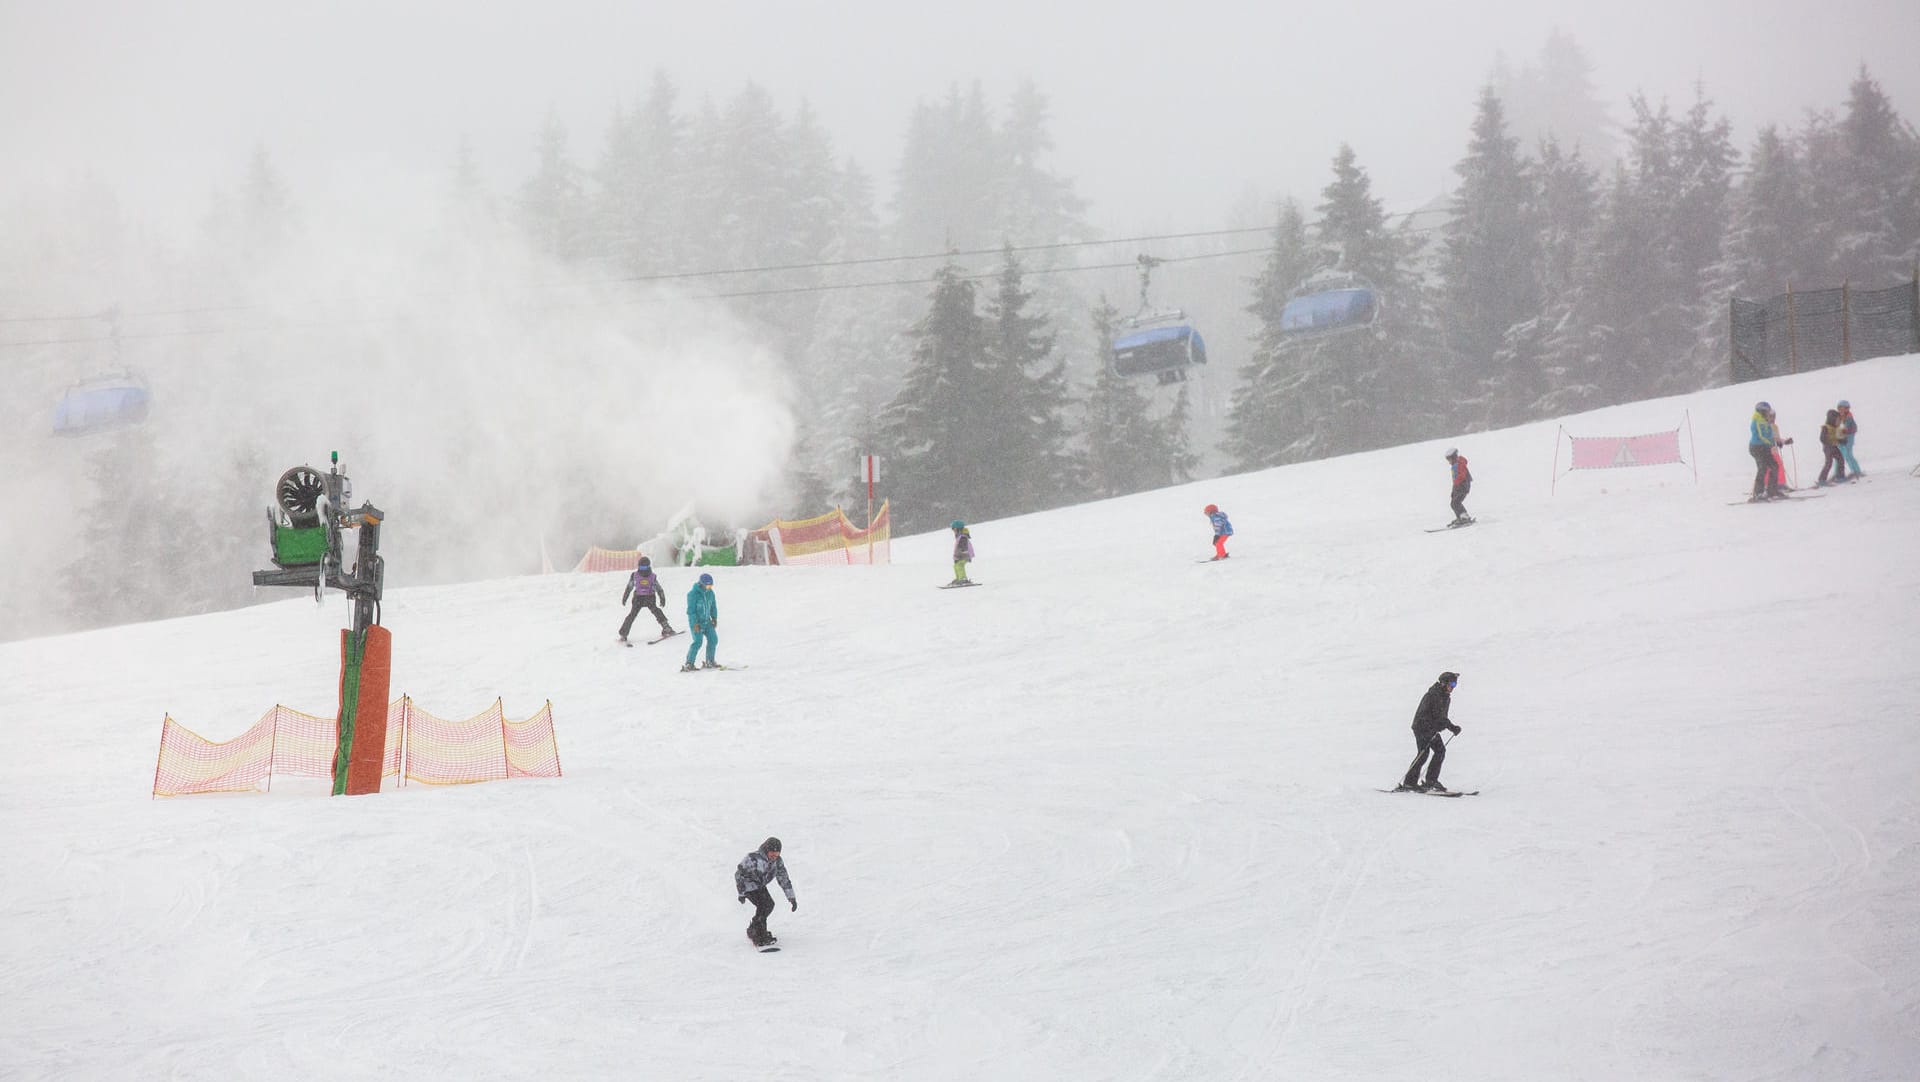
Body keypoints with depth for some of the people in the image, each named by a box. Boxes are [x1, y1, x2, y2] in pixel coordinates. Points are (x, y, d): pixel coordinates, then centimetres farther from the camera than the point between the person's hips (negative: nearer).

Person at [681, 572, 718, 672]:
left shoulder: (710, 593, 3)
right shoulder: (693, 594, -18)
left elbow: (713, 606, 16)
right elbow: (691, 610, -17)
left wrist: (714, 618, 9)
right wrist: (695, 623, -20)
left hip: (707, 621, 7)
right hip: (696, 622, -7)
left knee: (713, 639, 2)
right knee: (698, 642, -16)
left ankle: (709, 662, 17)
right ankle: (689, 664, -12)